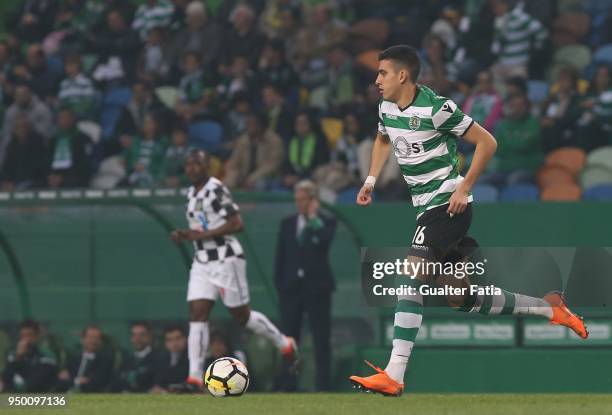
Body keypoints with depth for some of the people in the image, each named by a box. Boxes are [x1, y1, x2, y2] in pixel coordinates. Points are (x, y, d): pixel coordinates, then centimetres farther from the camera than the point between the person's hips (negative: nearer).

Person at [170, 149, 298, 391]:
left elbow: (237, 224, -20)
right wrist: (184, 235, 6)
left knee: (242, 316, 3)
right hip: (202, 262, 8)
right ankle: (195, 377, -11)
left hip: (226, 260, -8)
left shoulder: (216, 190, -13)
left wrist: (203, 234, -20)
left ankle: (285, 344, 27)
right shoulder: (191, 194, 14)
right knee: (197, 315, -6)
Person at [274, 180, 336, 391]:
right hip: (291, 287, 4)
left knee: (321, 339, -3)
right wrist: (279, 284, 5)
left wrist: (313, 217, -13)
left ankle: (323, 385, -2)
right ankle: (288, 386, 6)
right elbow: (280, 256, 12)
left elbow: (324, 240, -20)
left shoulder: (325, 222, 2)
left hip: (316, 287, -4)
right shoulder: (287, 224, 13)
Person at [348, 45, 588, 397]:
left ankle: (394, 375, -27)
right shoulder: (387, 108, 7)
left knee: (411, 277, -22)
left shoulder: (436, 108, -17)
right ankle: (549, 308, 26)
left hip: (448, 205, -9)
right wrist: (371, 179, 17)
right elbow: (383, 140, 31)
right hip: (427, 208, 9)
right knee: (462, 300, 11)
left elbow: (487, 142, -12)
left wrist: (464, 188, -15)